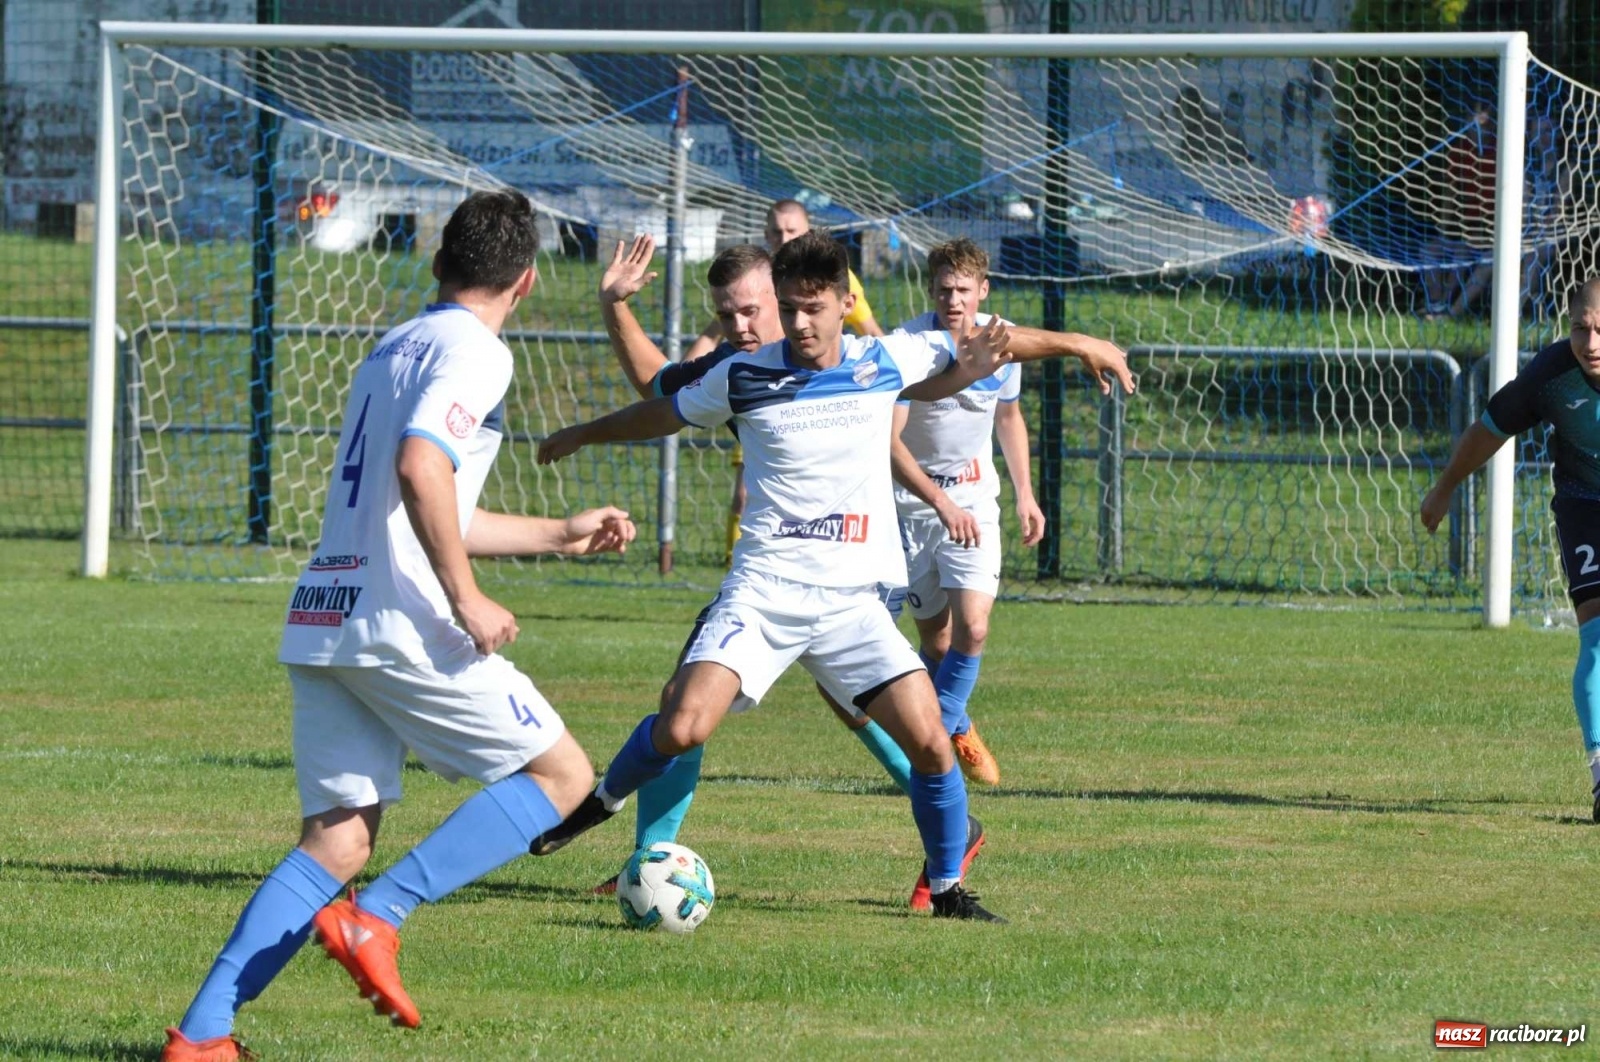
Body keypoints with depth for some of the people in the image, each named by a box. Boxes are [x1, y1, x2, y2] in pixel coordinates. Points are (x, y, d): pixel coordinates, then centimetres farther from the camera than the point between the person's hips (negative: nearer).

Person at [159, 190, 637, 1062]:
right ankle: (377, 917, -11)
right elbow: (420, 472, -22)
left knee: (337, 841, 6)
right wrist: (467, 601, -16)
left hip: (322, 623, 8)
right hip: (398, 623, -8)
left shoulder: (393, 350, 23)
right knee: (562, 775, 3)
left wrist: (558, 535, 42)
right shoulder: (474, 351, -5)